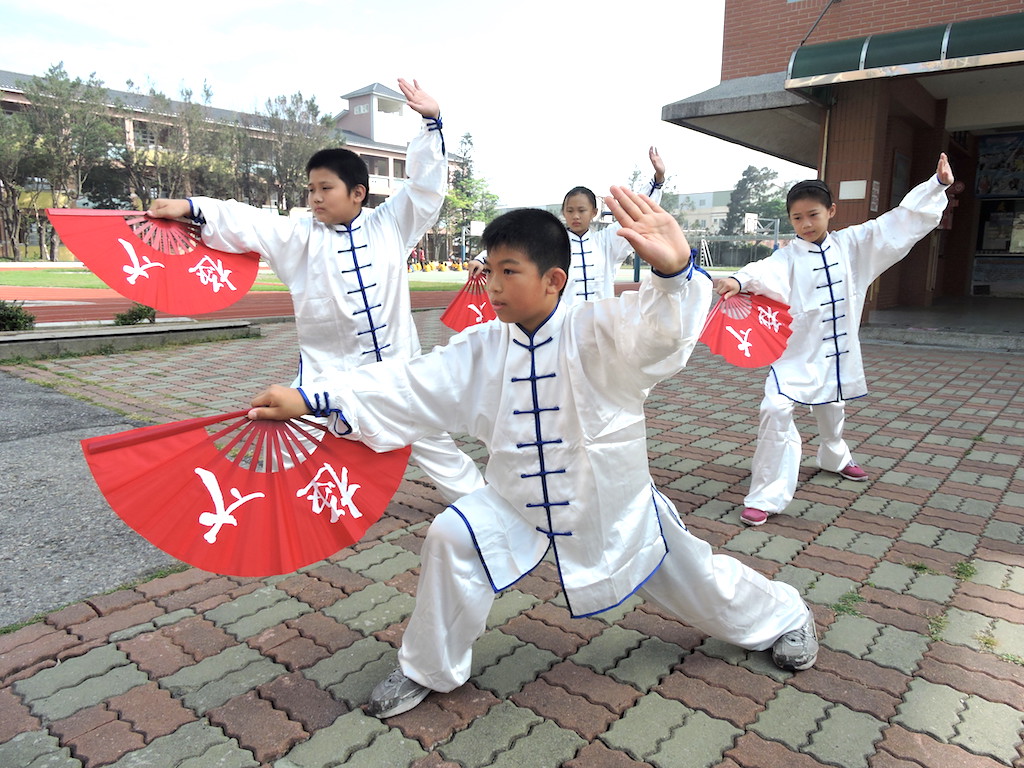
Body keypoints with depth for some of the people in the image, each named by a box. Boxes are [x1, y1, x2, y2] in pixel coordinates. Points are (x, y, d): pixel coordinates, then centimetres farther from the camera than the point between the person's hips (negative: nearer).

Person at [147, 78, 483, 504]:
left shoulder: (389, 226, 3)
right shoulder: (299, 238, 2)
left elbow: (425, 185, 2)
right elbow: (246, 222, -6)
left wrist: (431, 123, -4)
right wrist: (190, 207, -18)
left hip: (396, 368, 1)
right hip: (329, 373, 0)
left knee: (432, 438, 15)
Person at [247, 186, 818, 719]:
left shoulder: (598, 331, -24)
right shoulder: (482, 349, -10)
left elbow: (658, 330, -44)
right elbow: (407, 385, -14)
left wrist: (673, 272, -68)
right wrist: (308, 399, -22)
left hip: (613, 502, -3)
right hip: (521, 501, 3)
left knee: (696, 580, 14)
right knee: (452, 539, -16)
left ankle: (784, 615, 49)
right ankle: (428, 669, 10)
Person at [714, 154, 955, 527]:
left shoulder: (852, 244, 1)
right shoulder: (789, 256, -13)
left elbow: (900, 221, 4)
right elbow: (767, 272, -34)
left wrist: (937, 185, 2)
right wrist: (739, 280, -55)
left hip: (836, 349, 5)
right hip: (796, 351, -4)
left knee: (831, 408, 25)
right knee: (776, 410, -22)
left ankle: (835, 458, 58)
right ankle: (766, 497, -13)